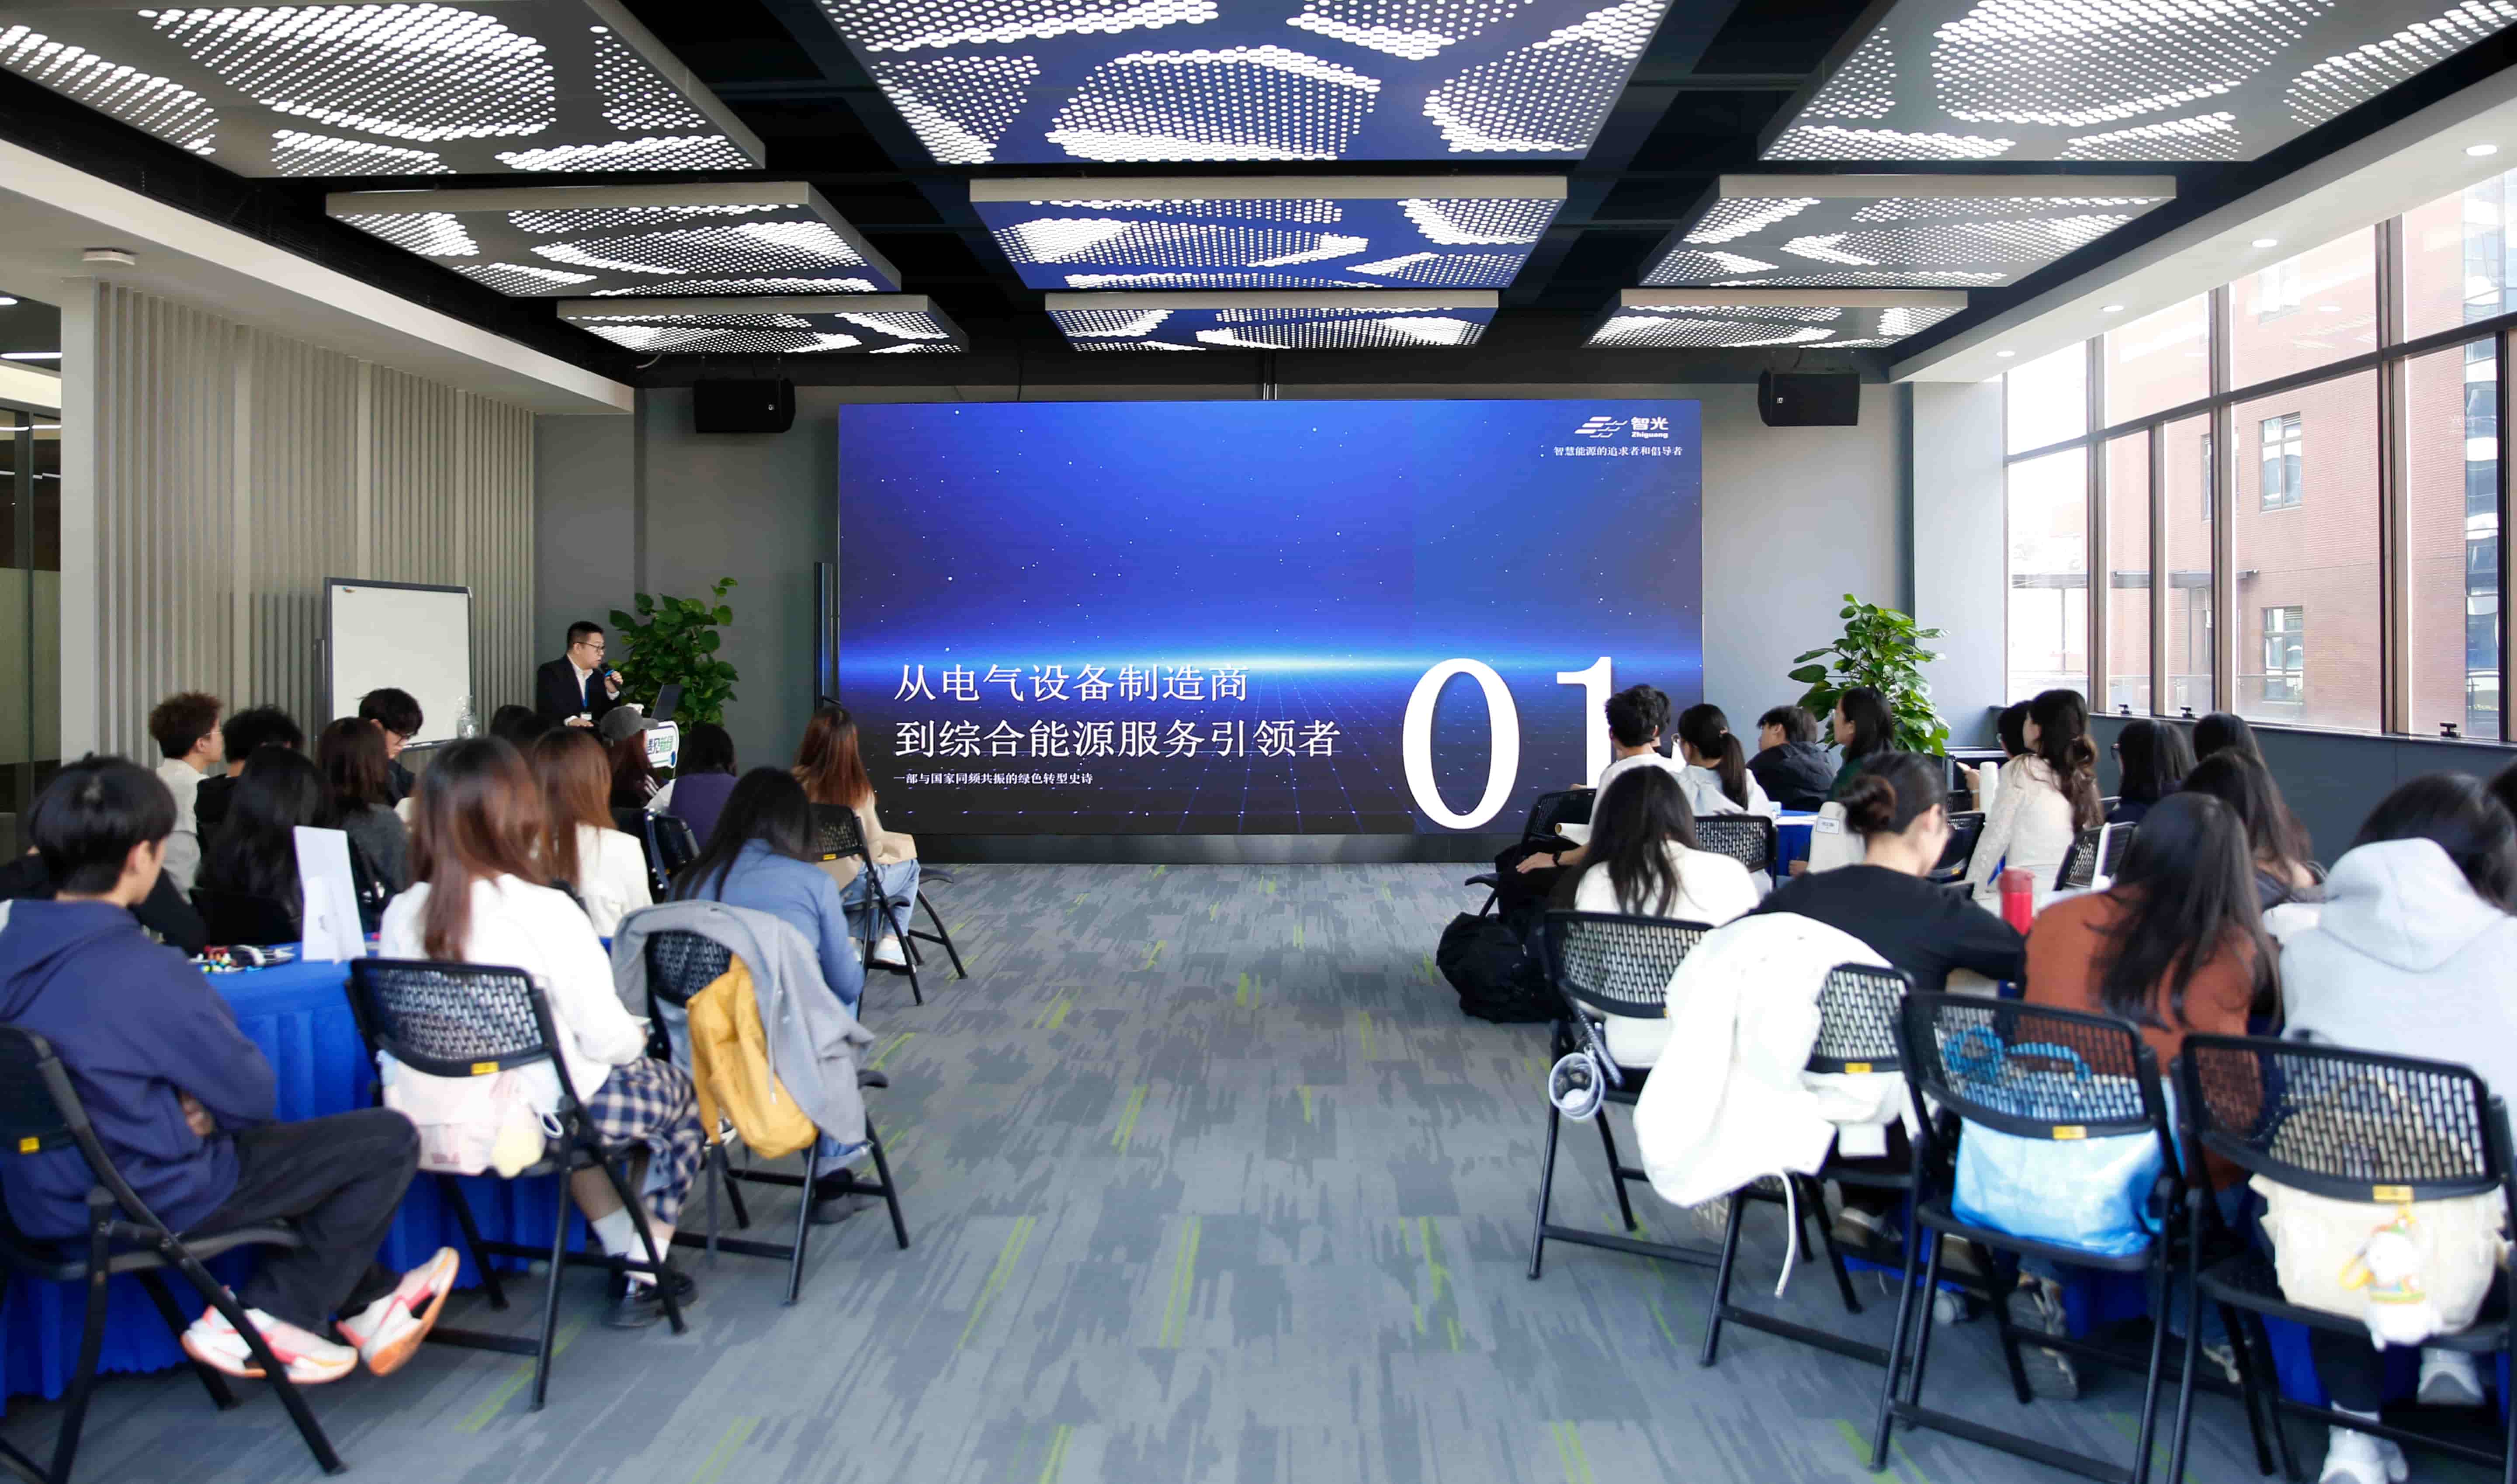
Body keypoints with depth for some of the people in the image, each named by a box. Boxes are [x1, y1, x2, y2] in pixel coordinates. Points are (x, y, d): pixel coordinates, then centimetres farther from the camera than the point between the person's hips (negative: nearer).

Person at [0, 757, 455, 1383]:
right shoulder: (144, 971, -26)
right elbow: (252, 1095, -17)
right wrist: (202, 1108, 3)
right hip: (146, 1202, -9)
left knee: (282, 1144, 31)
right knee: (389, 1139, 0)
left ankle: (367, 1300, 29)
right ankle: (265, 1320, 8)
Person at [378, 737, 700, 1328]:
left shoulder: (403, 915, -7)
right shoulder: (546, 912, -23)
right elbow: (605, 1038, -19)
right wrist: (638, 1037, 5)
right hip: (545, 1117, -6)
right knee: (681, 1092, 21)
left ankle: (624, 1252, 41)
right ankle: (643, 1279, 24)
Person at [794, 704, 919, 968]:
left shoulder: (795, 784, -9)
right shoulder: (857, 787, -13)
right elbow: (873, 844, -7)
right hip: (845, 887, -3)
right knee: (909, 866, 26)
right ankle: (891, 943, 17)